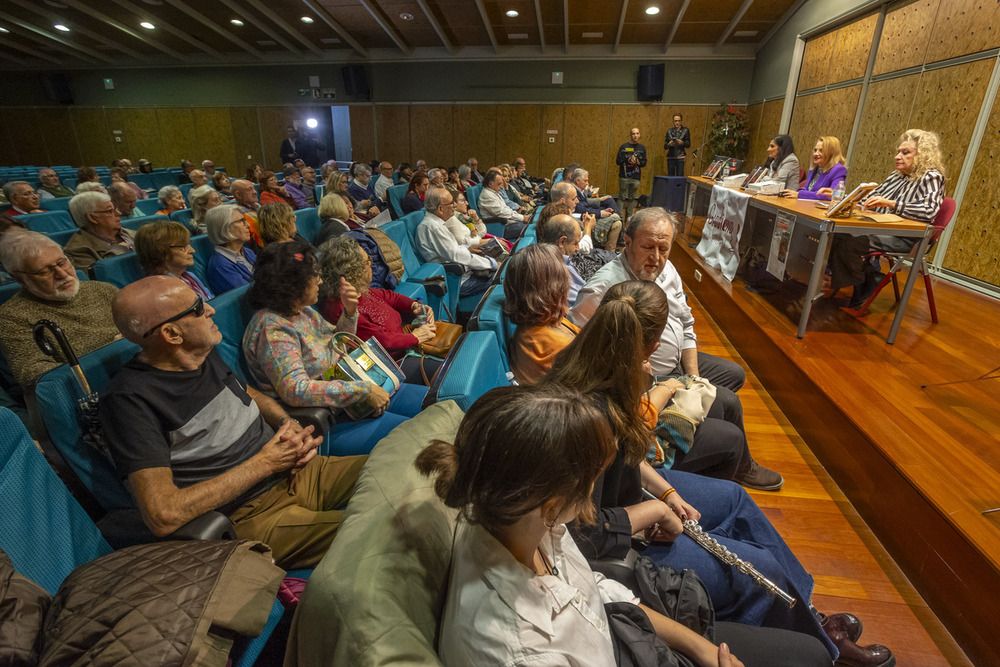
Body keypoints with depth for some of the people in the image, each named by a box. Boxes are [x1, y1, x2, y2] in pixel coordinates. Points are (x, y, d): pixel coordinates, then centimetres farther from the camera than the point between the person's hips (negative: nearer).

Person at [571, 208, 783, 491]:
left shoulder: (666, 269, -1)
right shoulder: (603, 288, -30)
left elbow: (686, 325, 7)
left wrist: (693, 375, -1)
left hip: (679, 361, 10)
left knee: (734, 374, 20)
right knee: (728, 402, -6)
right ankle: (741, 468, 24)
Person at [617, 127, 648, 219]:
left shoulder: (642, 148, 9)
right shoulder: (624, 147, 0)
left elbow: (644, 163, 11)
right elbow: (618, 161, -3)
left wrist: (638, 162, -11)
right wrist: (628, 160, -18)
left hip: (636, 178, 3)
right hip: (624, 177, -3)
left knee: (632, 198, 7)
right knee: (622, 197, -2)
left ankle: (629, 217, 15)